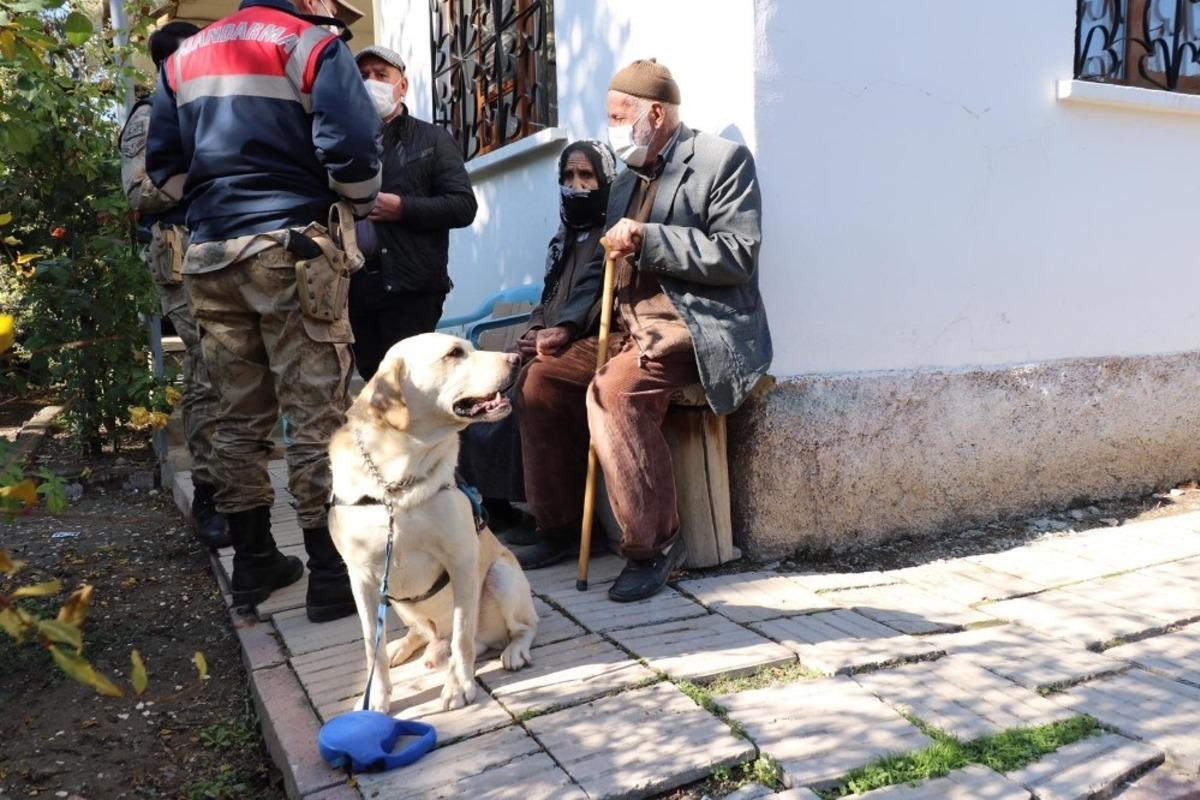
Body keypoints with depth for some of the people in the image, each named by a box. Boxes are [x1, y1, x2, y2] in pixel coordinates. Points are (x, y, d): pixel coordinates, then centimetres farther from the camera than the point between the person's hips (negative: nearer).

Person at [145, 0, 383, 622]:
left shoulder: (185, 55, 19)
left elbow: (163, 162, 16)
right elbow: (353, 143, -14)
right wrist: (359, 203, 3)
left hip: (210, 253, 6)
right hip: (291, 247, -6)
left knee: (240, 417, 12)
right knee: (317, 415, -4)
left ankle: (254, 560, 21)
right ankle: (329, 574, -1)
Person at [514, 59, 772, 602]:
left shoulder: (723, 160, -5)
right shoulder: (627, 182, 19)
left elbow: (737, 257, -16)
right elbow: (603, 270, 21)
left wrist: (647, 239, -20)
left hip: (699, 328, -9)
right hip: (631, 326, 9)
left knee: (612, 391, -31)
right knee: (540, 378, 1)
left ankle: (656, 543, -17)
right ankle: (560, 528, 12)